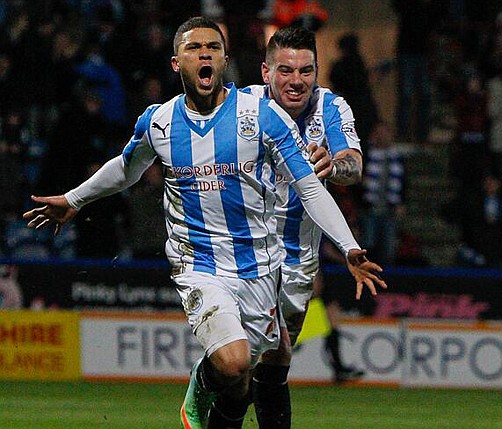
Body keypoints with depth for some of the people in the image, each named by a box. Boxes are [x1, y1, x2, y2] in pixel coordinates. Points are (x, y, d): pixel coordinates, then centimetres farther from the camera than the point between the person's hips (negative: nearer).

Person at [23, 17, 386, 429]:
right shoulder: (157, 123, -1)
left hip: (259, 267, 1)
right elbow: (126, 169, 23)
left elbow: (310, 188, -5)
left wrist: (349, 248, -16)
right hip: (198, 267, -1)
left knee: (241, 374, 10)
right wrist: (73, 200, 32)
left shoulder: (263, 116, -7)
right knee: (232, 364, -24)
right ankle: (202, 387, 10)